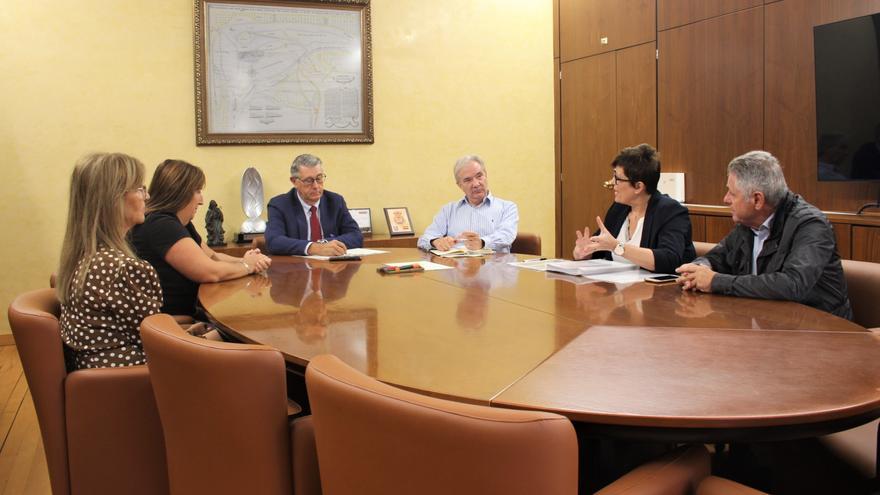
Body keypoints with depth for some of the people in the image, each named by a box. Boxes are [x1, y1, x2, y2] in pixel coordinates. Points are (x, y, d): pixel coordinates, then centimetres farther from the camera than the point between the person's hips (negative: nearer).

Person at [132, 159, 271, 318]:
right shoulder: (161, 226, -19)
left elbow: (213, 257, 19)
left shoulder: (180, 223, 12)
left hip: (188, 313, 9)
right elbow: (210, 272, -21)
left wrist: (242, 261, -1)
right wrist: (246, 266, -5)